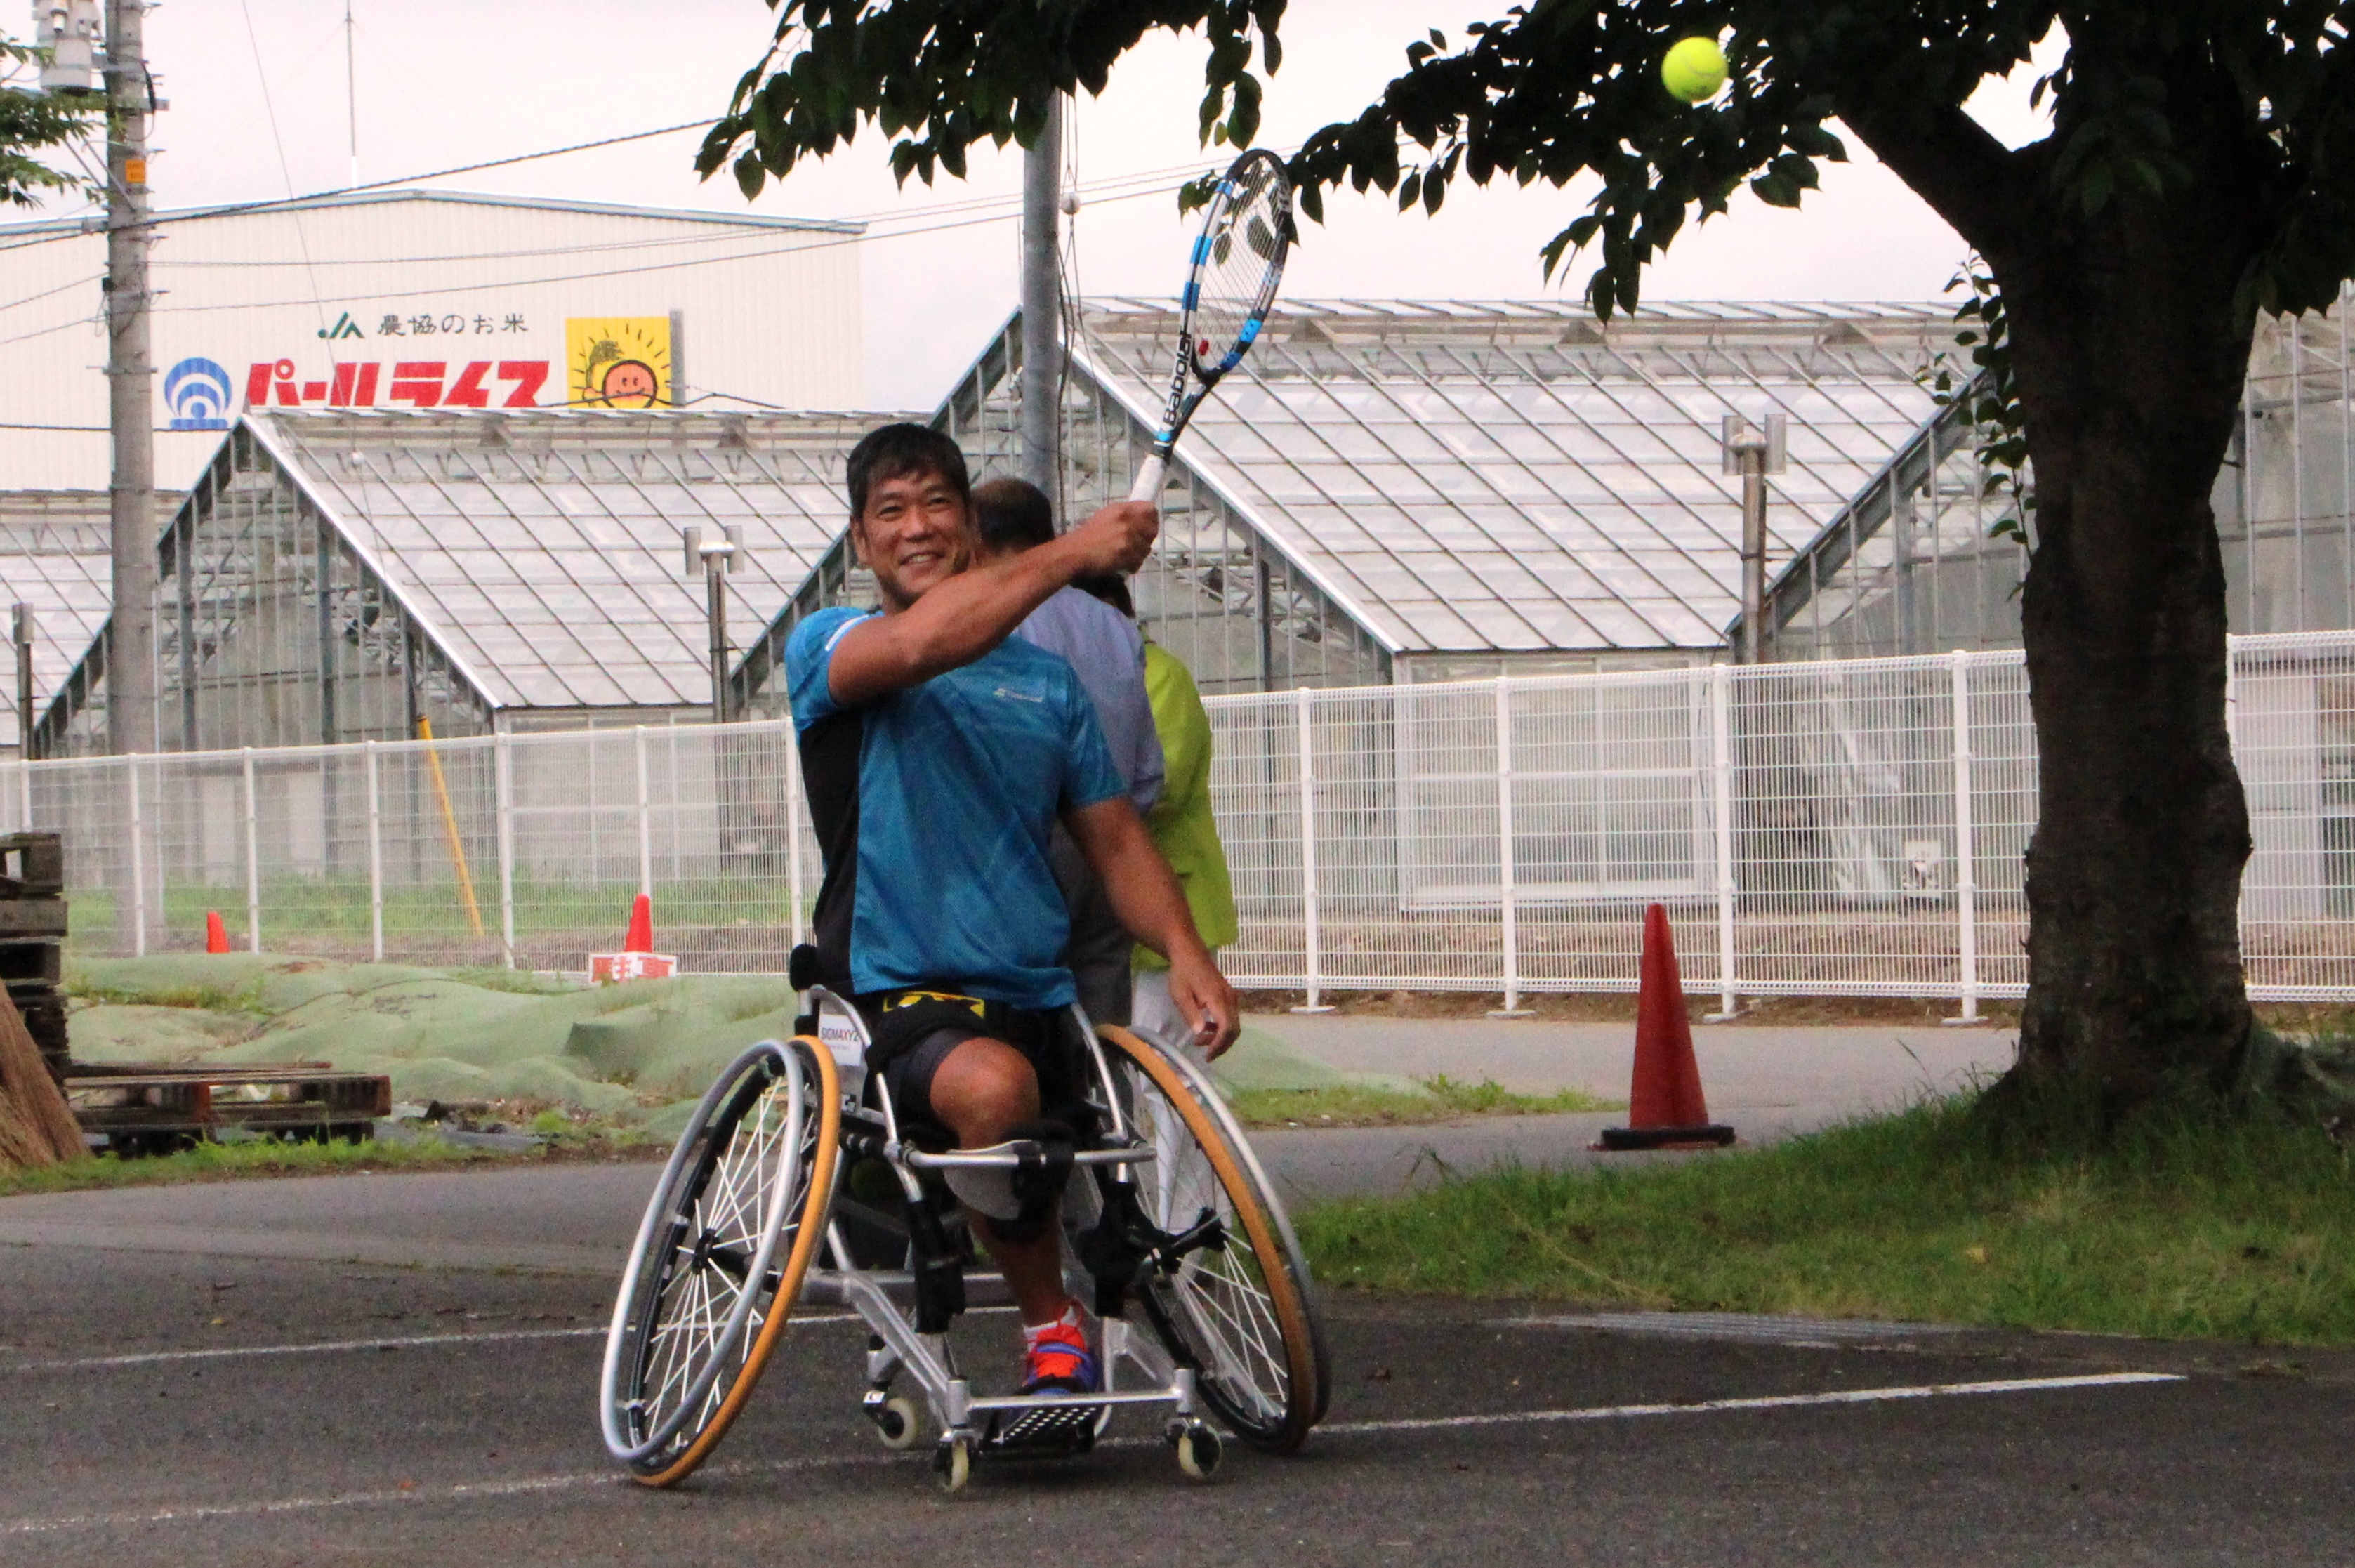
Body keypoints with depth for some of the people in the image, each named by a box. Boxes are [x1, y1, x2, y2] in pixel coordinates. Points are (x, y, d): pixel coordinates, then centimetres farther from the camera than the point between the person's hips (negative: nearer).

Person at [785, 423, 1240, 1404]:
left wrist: (1184, 952, -2)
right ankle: (1051, 1330, -15)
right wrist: (1074, 553, -18)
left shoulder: (1046, 680, 19)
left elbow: (1116, 840, 17)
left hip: (1042, 1007, 6)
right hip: (898, 1001, -6)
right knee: (993, 1087, -36)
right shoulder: (827, 650, 3)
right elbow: (920, 643, -21)